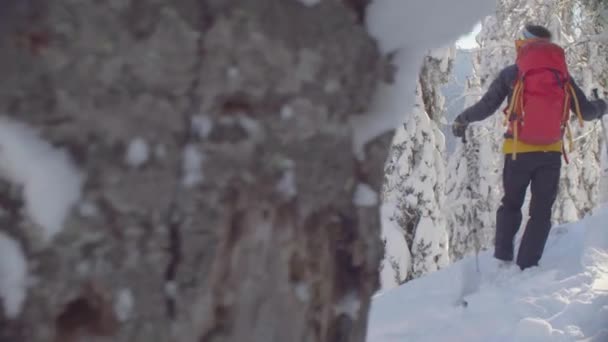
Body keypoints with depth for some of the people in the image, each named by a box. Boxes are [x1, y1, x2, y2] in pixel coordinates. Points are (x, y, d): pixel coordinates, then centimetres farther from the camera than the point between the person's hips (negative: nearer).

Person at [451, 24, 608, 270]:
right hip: (552, 153, 1)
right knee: (541, 212, 8)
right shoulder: (563, 76, 5)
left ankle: (503, 257, 8)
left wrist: (462, 119, 14)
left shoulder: (511, 74, -1)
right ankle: (527, 266, 1)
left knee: (511, 205, 18)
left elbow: (486, 106, -4)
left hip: (518, 151, -1)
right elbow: (586, 112, 5)